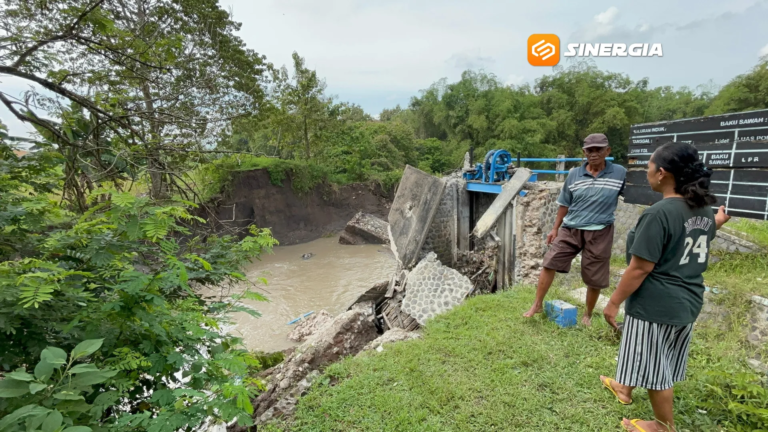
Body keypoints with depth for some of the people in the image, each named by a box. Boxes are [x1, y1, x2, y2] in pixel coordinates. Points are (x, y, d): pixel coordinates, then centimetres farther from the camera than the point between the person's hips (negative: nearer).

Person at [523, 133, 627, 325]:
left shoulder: (620, 173, -5)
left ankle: (588, 315, 32)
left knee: (595, 279, 10)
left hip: (600, 233, -1)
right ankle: (537, 304, 13)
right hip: (570, 229, 2)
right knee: (549, 264, -2)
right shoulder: (574, 174, 0)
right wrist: (555, 229, 9)